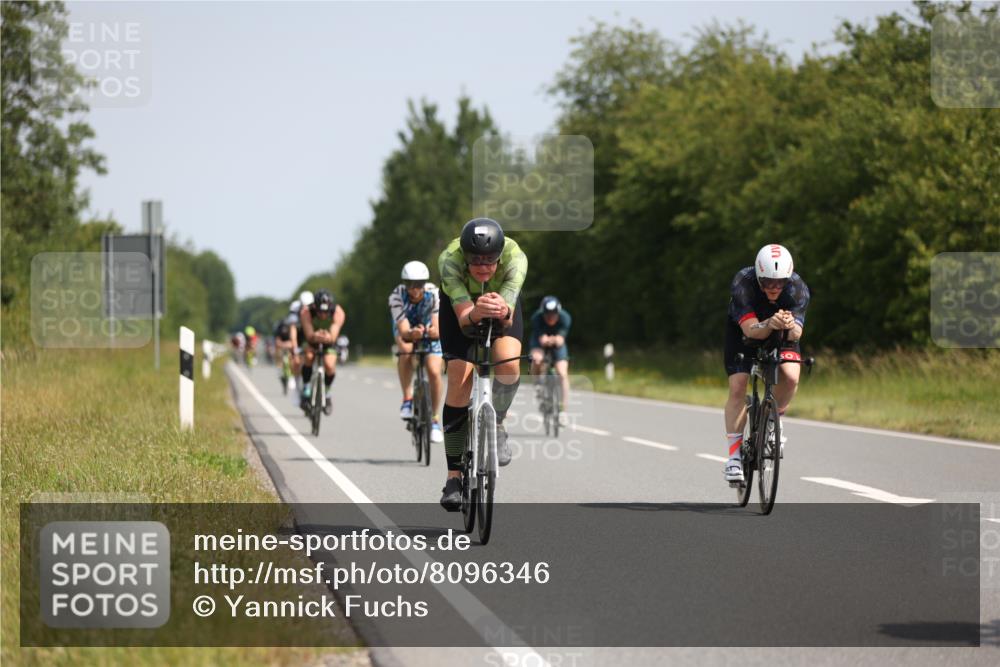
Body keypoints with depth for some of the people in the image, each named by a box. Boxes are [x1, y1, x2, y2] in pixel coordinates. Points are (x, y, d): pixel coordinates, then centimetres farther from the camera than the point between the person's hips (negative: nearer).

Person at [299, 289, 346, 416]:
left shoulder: (338, 313, -33)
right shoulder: (306, 312, -34)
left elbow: (333, 336, -42)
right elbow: (309, 335, -40)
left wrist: (327, 337, -65)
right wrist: (315, 336, -63)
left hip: (328, 341, 0)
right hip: (311, 339, 0)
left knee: (329, 365, -22)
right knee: (309, 356, -31)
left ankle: (326, 392, 5)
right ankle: (306, 389, -12)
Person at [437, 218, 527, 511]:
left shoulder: (515, 258, -37)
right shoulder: (449, 260, -38)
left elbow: (508, 317, -45)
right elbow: (463, 316, -47)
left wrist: (502, 311, -68)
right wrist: (475, 314, -69)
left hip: (502, 300, 1)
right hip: (460, 302, 0)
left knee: (508, 363, -28)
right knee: (459, 380, -14)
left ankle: (497, 426, 0)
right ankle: (454, 475, -6)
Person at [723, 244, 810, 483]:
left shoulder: (798, 289, -30)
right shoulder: (742, 283, -35)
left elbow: (796, 334, -36)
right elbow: (750, 329, -40)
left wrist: (791, 326, -60)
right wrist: (769, 325, -62)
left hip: (781, 334, 1)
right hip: (743, 331, -1)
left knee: (791, 376, -23)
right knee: (737, 387, -16)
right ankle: (734, 454, -10)